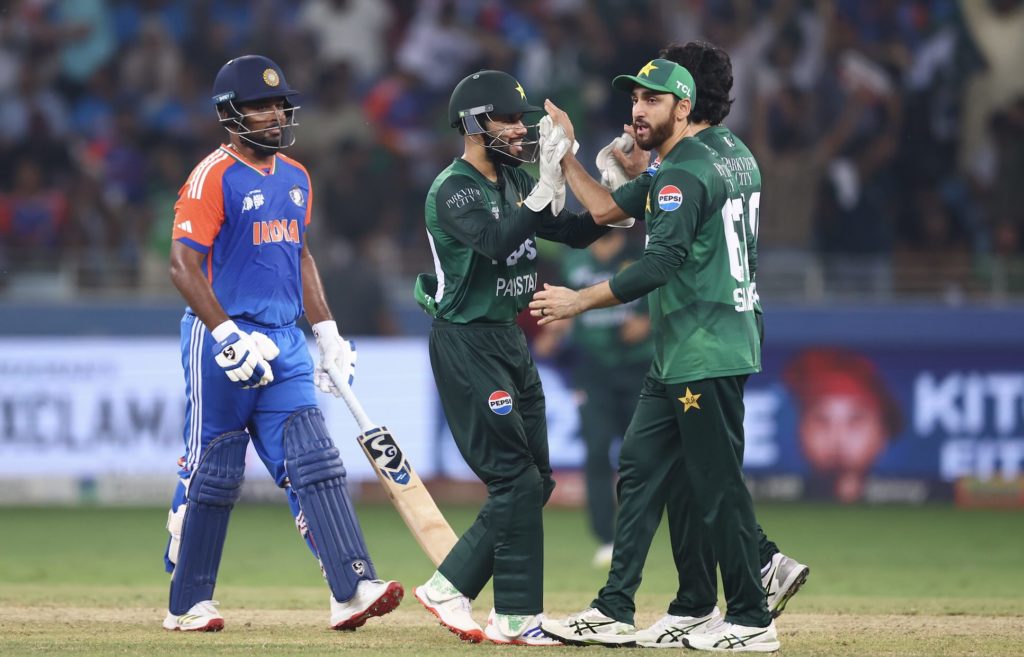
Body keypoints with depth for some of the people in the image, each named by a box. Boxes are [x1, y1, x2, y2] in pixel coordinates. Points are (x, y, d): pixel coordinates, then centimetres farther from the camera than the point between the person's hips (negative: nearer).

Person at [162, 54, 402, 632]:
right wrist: (228, 335, -22)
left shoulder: (295, 178, 14)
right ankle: (188, 604, 12)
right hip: (222, 339, -6)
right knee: (213, 473, 1)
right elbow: (184, 264, -15)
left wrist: (328, 333, 17)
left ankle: (352, 590, -15)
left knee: (314, 464, -6)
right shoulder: (214, 177, -10)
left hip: (284, 343, 6)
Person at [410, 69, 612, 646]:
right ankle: (518, 618, -5)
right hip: (467, 344, -9)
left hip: (511, 340, 9)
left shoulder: (514, 182, 12)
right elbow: (498, 241, -31)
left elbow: (575, 232, 10)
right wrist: (549, 184, -36)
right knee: (516, 479, -11)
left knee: (535, 482, 9)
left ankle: (448, 588, 15)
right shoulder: (454, 189, -15)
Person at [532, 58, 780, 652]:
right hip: (679, 357, 11)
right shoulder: (685, 169, 18)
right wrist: (566, 153, 21)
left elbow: (661, 264, -25)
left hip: (708, 356, -11)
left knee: (718, 486, -7)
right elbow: (608, 208, 27)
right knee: (642, 468, 10)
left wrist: (579, 301, -23)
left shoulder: (685, 173, -14)